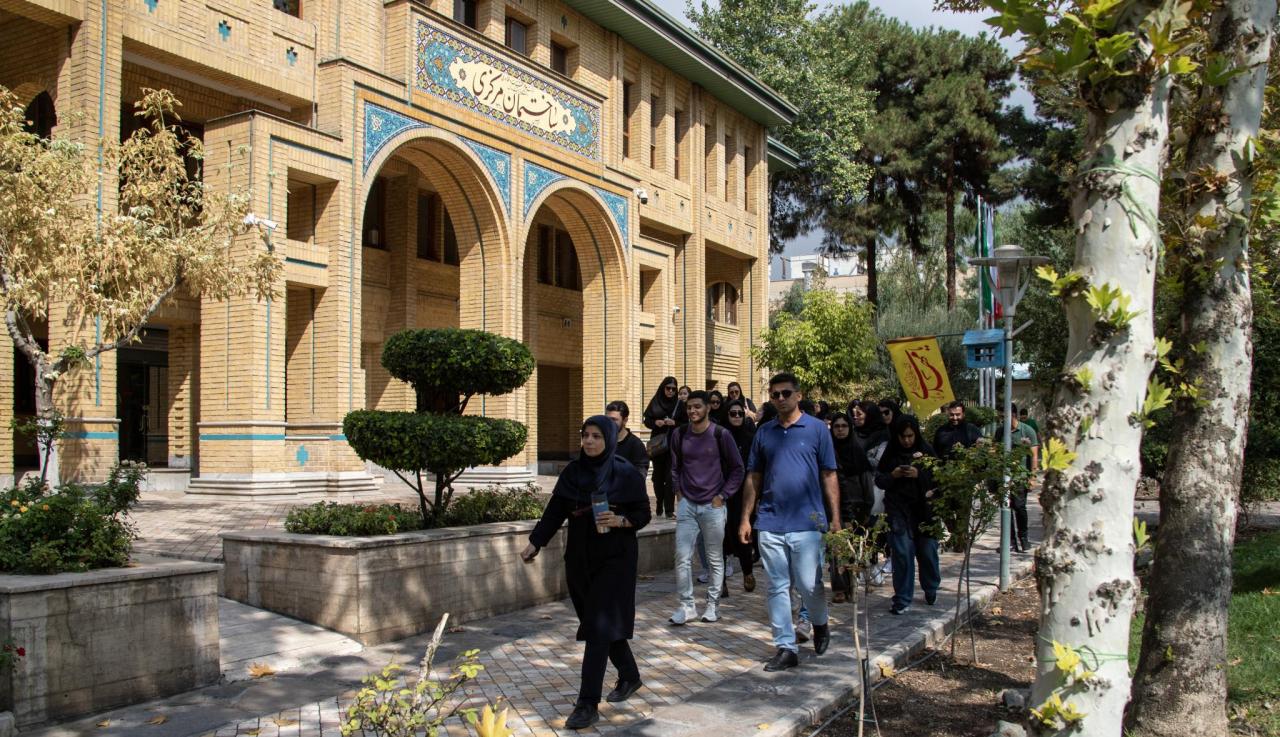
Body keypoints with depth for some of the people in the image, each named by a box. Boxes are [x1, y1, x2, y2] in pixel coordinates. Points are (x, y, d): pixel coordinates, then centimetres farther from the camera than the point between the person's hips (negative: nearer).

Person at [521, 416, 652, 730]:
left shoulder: (626, 473, -9)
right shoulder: (573, 471, 2)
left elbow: (643, 514, -4)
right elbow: (555, 510, 3)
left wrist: (620, 520, -22)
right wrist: (535, 542, -5)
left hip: (614, 558, -5)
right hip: (580, 557, 5)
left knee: (598, 627, -8)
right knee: (605, 621, 14)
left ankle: (588, 704, -4)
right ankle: (629, 676, 36)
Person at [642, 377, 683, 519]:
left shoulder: (679, 404, 2)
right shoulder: (655, 402, 4)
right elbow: (647, 421, 6)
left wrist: (675, 423, -16)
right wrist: (655, 422, -15)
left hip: (673, 444, -2)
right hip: (657, 443, 2)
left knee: (670, 476, -7)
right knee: (658, 475, 7)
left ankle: (669, 510, -7)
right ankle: (660, 506, 20)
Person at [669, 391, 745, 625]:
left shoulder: (721, 435, -7)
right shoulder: (679, 434, 3)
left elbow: (737, 470, 0)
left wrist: (722, 496, -5)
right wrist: (679, 492, 8)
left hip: (713, 506, -3)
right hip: (686, 504, 3)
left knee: (715, 559, 7)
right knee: (682, 557, -2)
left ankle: (713, 605, 19)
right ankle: (687, 606, 7)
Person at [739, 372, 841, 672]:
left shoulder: (817, 429, 0)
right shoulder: (763, 432, 9)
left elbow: (829, 476, 1)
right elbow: (754, 477, 12)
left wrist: (835, 518, -4)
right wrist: (745, 518, 7)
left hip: (807, 523, -3)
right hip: (770, 524, 3)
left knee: (809, 585, 0)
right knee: (778, 588, 6)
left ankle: (820, 625, 31)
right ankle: (785, 648, 16)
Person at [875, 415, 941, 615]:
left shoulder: (926, 451, 2)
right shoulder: (891, 453, 3)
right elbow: (879, 479, 7)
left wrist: (918, 474, -15)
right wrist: (893, 475, -12)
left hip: (924, 508, 0)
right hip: (898, 510, 0)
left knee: (927, 550, 6)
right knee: (902, 553, -4)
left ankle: (931, 589, 33)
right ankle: (902, 600, 5)